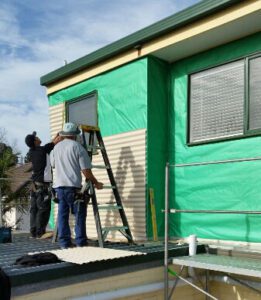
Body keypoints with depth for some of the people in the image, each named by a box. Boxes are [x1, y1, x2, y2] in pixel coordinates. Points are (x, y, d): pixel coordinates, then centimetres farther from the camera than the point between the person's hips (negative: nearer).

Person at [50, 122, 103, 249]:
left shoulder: (56, 147, 11)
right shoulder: (77, 147, -7)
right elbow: (86, 171, -10)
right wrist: (96, 183, 2)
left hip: (59, 186, 6)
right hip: (73, 186, -6)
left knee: (62, 214, 8)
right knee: (79, 214, 2)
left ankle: (64, 242, 10)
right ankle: (81, 242, 3)